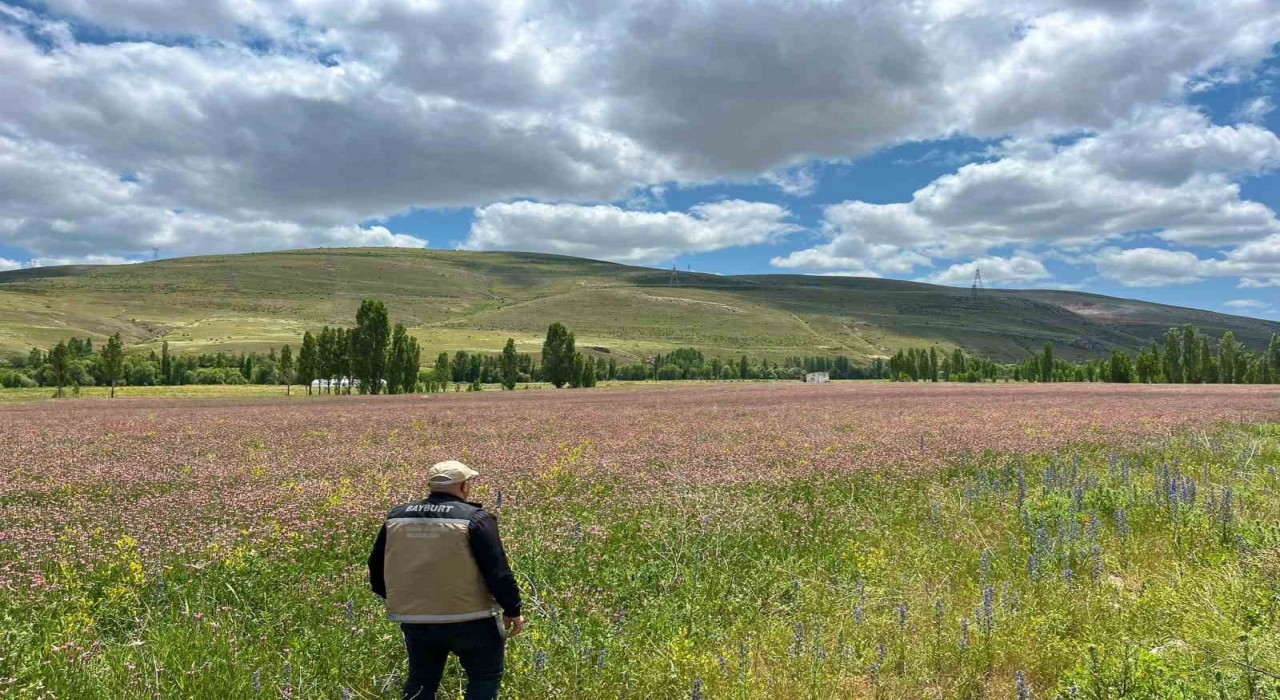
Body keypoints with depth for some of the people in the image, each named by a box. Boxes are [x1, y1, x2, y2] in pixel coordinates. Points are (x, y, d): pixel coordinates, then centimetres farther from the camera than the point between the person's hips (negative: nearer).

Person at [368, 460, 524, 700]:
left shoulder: (397, 516, 5)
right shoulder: (474, 518, -12)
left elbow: (376, 568, 15)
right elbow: (497, 571, -13)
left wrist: (399, 599, 29)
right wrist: (512, 610, -1)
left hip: (414, 619, 5)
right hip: (468, 619, -5)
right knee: (484, 679, 13)